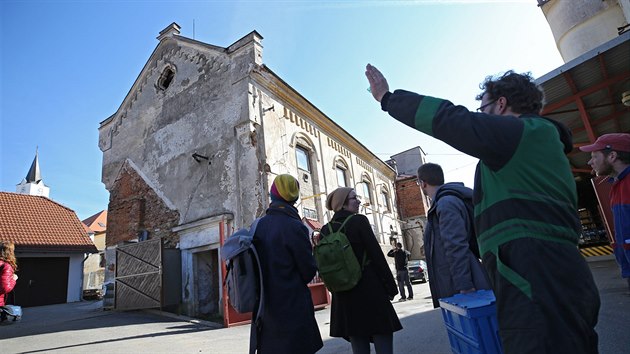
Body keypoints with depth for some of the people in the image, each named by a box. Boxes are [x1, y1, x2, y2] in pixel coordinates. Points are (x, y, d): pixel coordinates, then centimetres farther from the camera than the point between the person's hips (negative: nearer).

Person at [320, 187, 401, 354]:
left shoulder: (326, 229, 5)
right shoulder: (359, 221, -10)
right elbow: (376, 255, -11)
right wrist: (390, 286, -3)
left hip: (343, 295, 6)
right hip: (370, 291, -5)